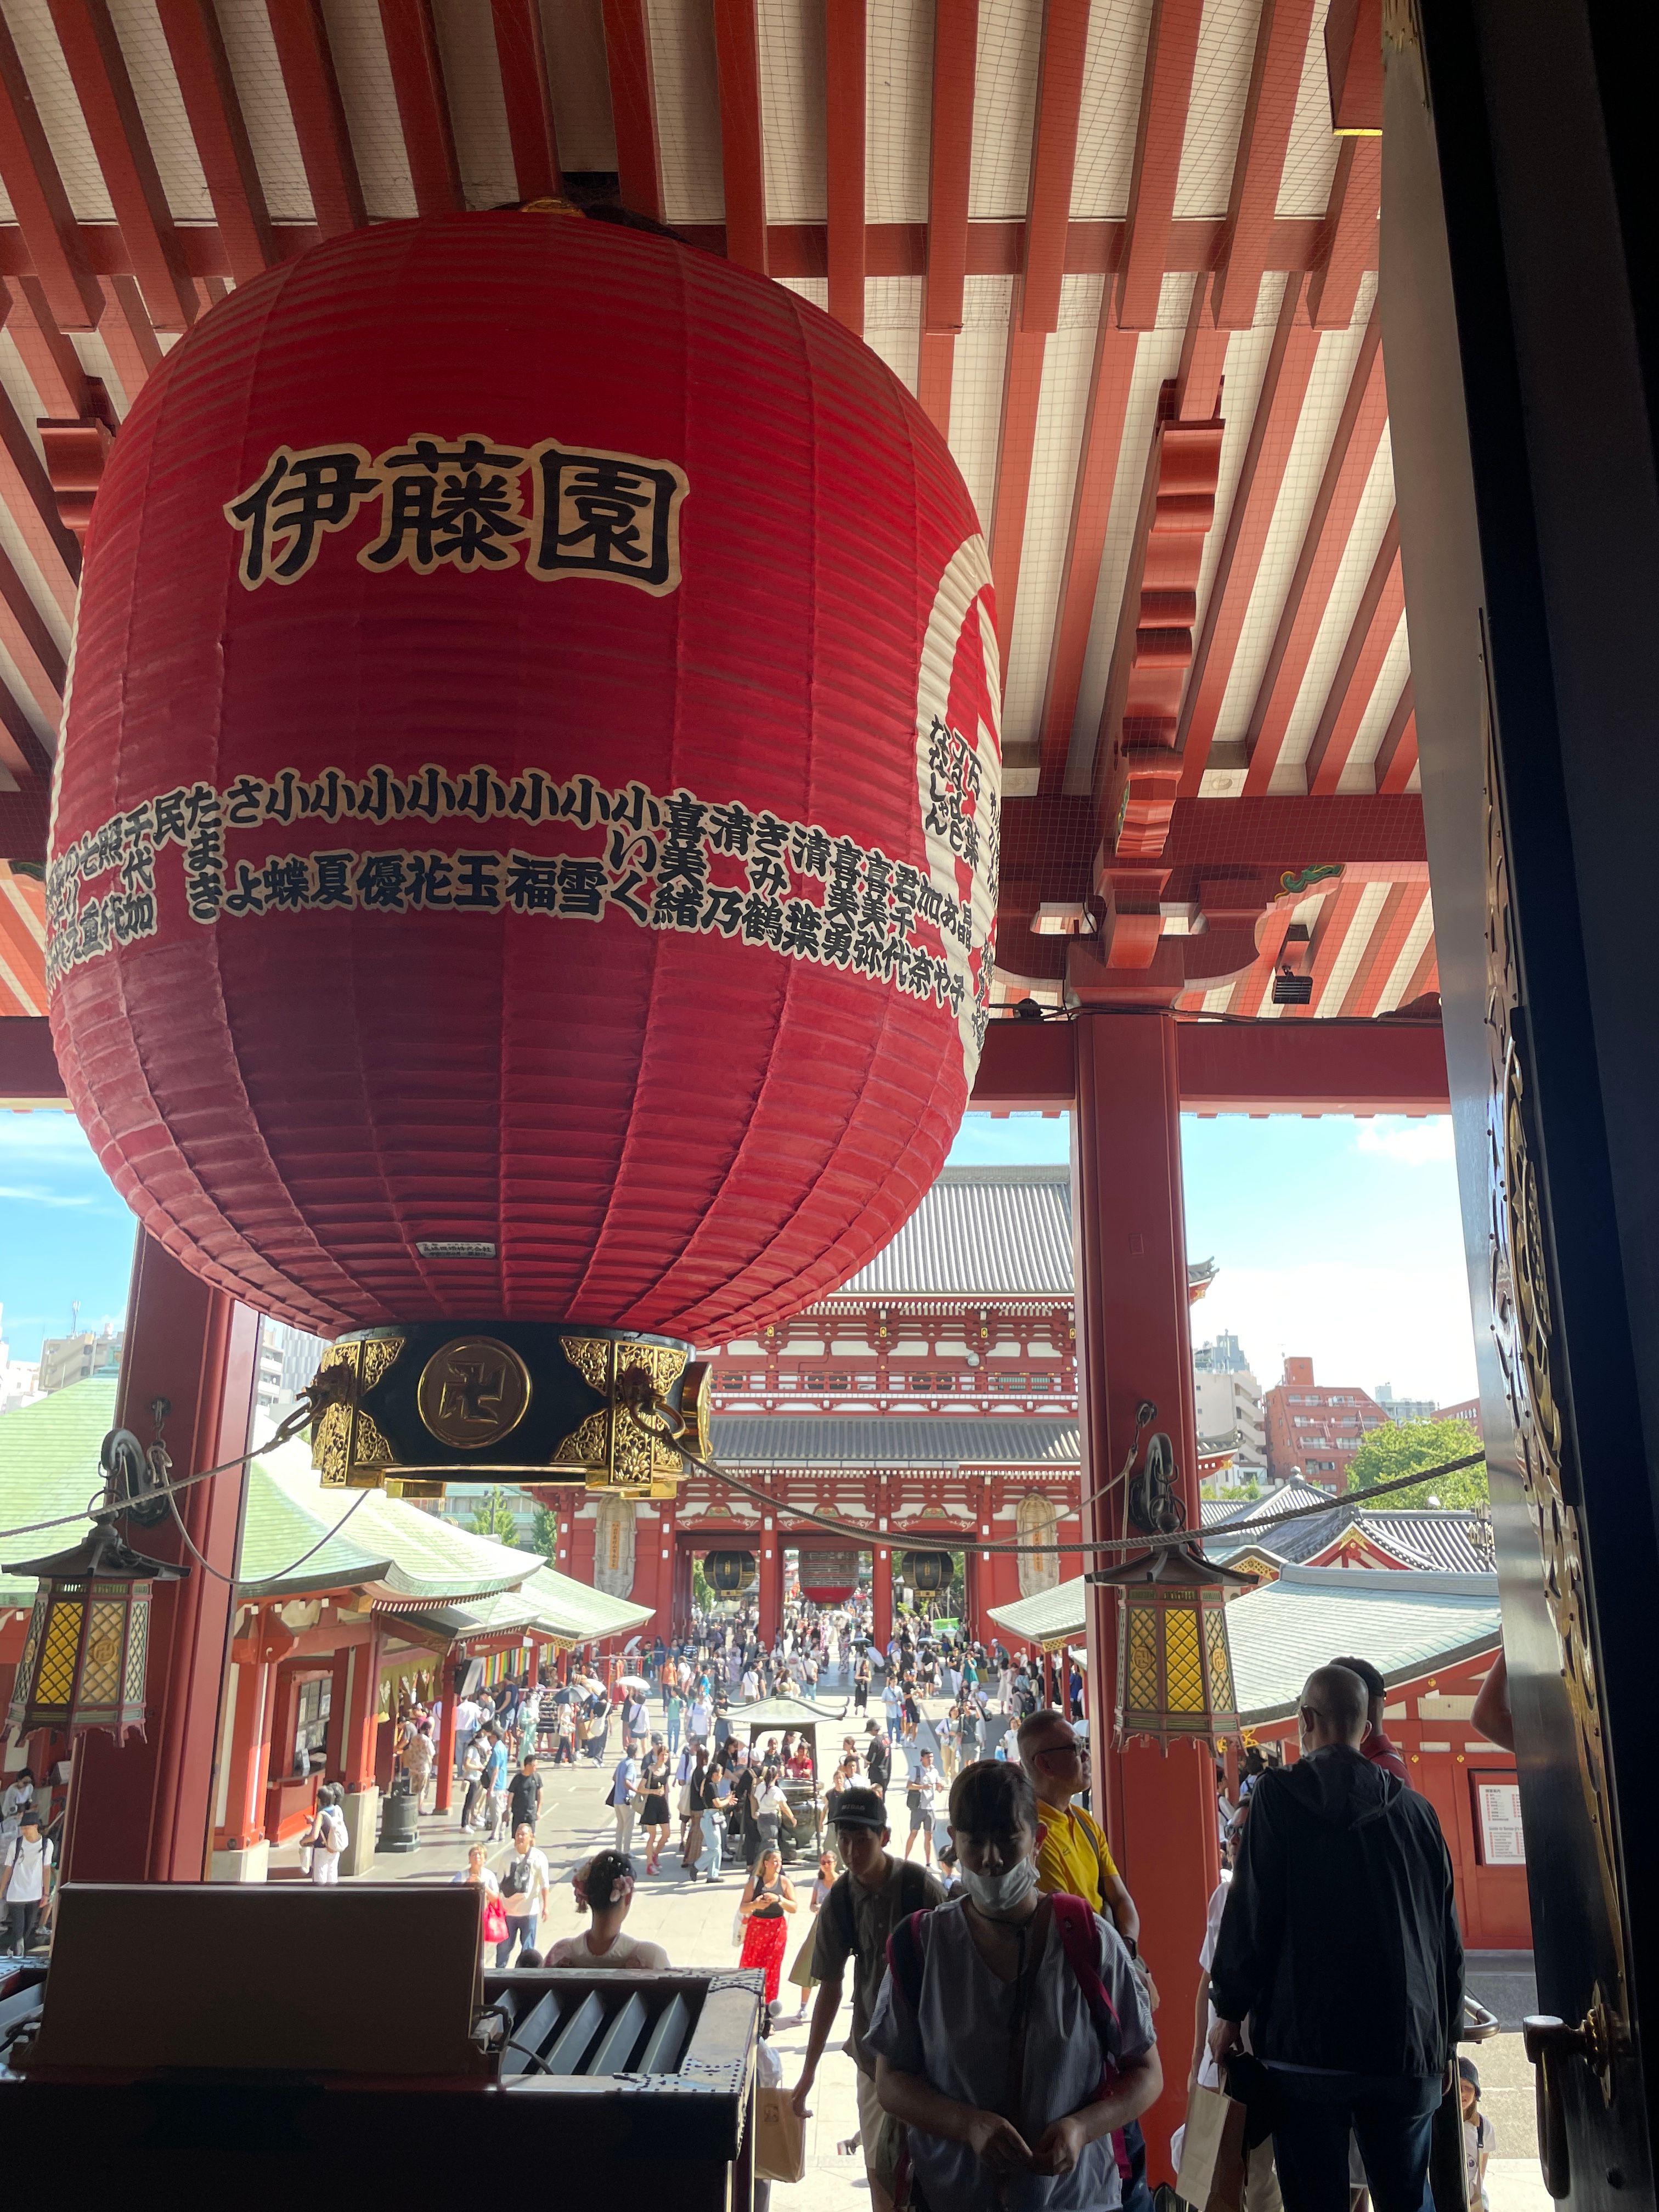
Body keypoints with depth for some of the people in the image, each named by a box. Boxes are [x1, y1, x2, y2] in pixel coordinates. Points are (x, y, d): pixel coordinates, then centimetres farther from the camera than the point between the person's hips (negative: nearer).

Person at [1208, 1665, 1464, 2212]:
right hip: (1406, 2047, 4)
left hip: (1307, 2043, -4)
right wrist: (1446, 2040, 21)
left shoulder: (1280, 1795, -5)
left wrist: (1229, 2009, 4)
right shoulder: (1416, 1809, 8)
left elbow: (1251, 1911, -8)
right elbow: (1448, 1936, 12)